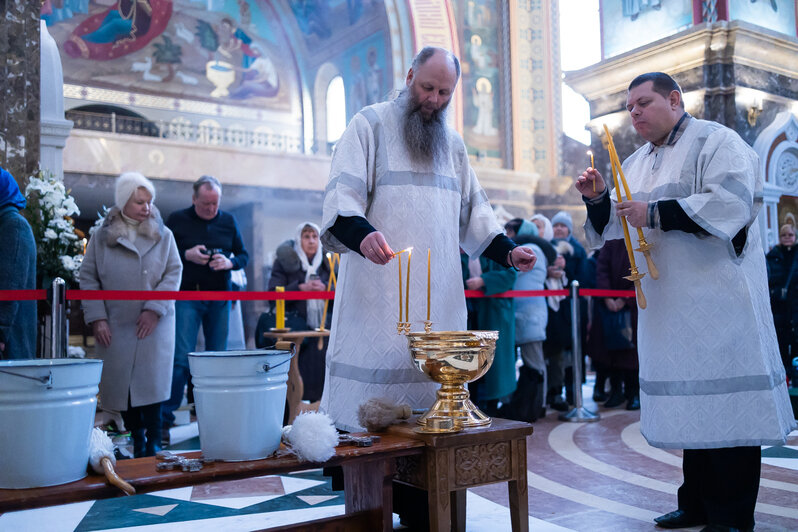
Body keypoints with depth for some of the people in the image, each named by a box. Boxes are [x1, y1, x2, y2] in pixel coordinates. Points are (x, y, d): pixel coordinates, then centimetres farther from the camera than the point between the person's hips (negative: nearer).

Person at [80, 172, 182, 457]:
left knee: (151, 382, -2)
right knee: (119, 383, 4)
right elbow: (88, 277, 5)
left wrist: (154, 309, -9)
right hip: (115, 326, 1)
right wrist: (97, 318, -4)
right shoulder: (102, 236, 4)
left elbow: (174, 272, 1)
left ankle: (153, 442, 10)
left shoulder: (163, 235, 3)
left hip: (154, 324, -1)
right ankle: (136, 439, 18)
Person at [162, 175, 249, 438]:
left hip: (220, 297, 3)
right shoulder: (177, 220, 1)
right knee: (181, 357, -9)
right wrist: (186, 255, -14)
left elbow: (244, 255, 12)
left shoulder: (228, 221, 9)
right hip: (187, 295, -3)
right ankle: (166, 418, -2)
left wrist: (229, 263, -9)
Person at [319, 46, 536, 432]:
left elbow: (472, 210, 24)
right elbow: (342, 196, -7)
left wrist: (506, 251, 9)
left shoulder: (453, 143, 22)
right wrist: (362, 234, -27)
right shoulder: (370, 124, 4)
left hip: (440, 294, 5)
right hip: (378, 288, -5)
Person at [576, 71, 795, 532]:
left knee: (725, 402, -4)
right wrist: (599, 199, 0)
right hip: (668, 302, 7)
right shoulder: (638, 162, 18)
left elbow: (729, 204, -19)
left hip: (718, 299, -7)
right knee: (690, 404, 11)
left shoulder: (717, 142, -3)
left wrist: (655, 213, -20)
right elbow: (616, 222, 20)